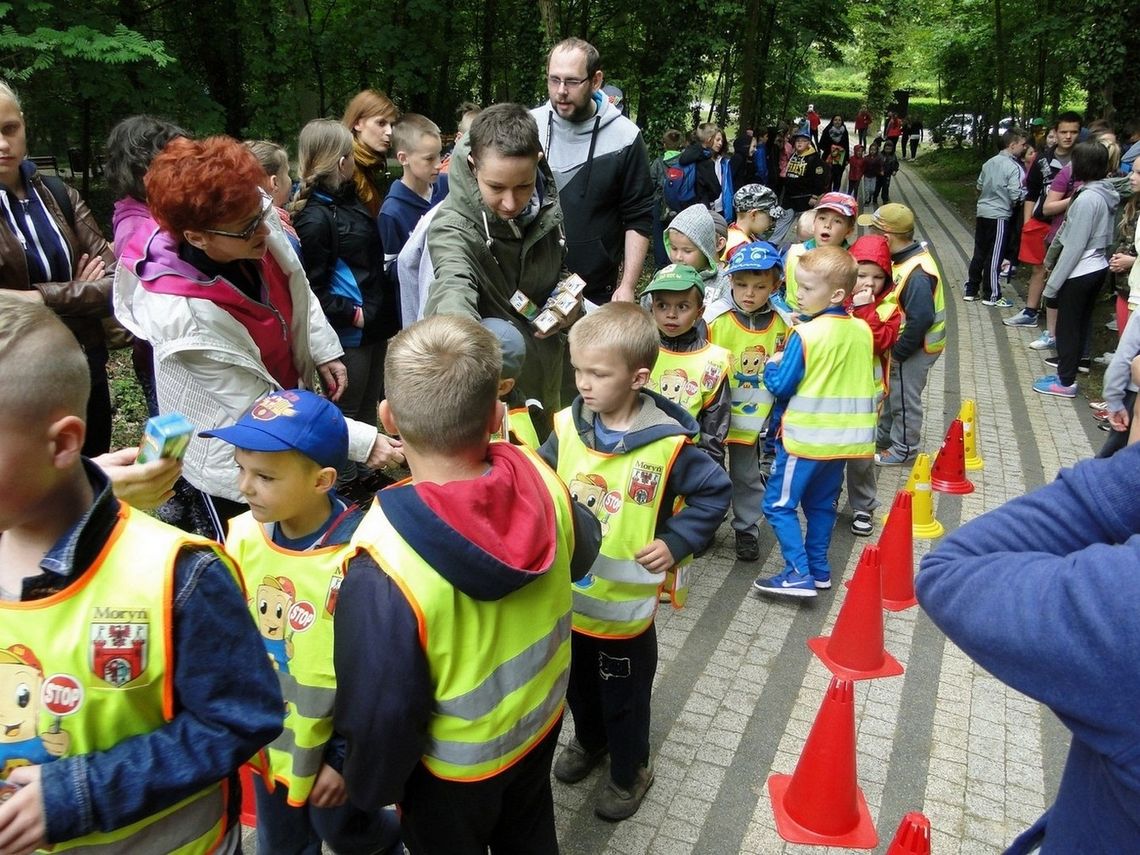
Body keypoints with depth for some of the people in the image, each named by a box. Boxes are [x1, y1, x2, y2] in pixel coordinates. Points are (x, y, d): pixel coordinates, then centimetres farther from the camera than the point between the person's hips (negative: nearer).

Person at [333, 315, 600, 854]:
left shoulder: (384, 565, -39)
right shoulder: (539, 479, -24)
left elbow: (380, 710, -28)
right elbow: (580, 555, -1)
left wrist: (369, 787, -8)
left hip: (455, 767, -4)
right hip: (542, 716, 4)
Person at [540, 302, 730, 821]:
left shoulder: (666, 444, -21)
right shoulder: (567, 427, -10)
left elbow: (715, 490, -9)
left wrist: (676, 542, -16)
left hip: (626, 603, -4)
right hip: (568, 597, 4)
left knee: (623, 699, 17)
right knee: (578, 684, 28)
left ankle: (630, 773, 42)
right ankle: (588, 741, 56)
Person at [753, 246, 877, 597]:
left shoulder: (806, 334, -19)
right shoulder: (862, 330, 2)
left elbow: (781, 386, -15)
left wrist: (771, 366, 4)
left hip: (805, 437, -7)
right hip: (842, 436, 7)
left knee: (778, 504, 2)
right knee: (822, 505, 19)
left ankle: (799, 573, -3)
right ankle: (819, 569, 26)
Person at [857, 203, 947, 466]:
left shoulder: (917, 274, -30)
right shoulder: (906, 258, 0)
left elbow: (920, 320, -31)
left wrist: (898, 352, -22)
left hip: (914, 349, -9)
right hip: (900, 344, 9)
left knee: (904, 398, 6)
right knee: (891, 391, 24)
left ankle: (903, 449, 23)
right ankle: (885, 436, 42)